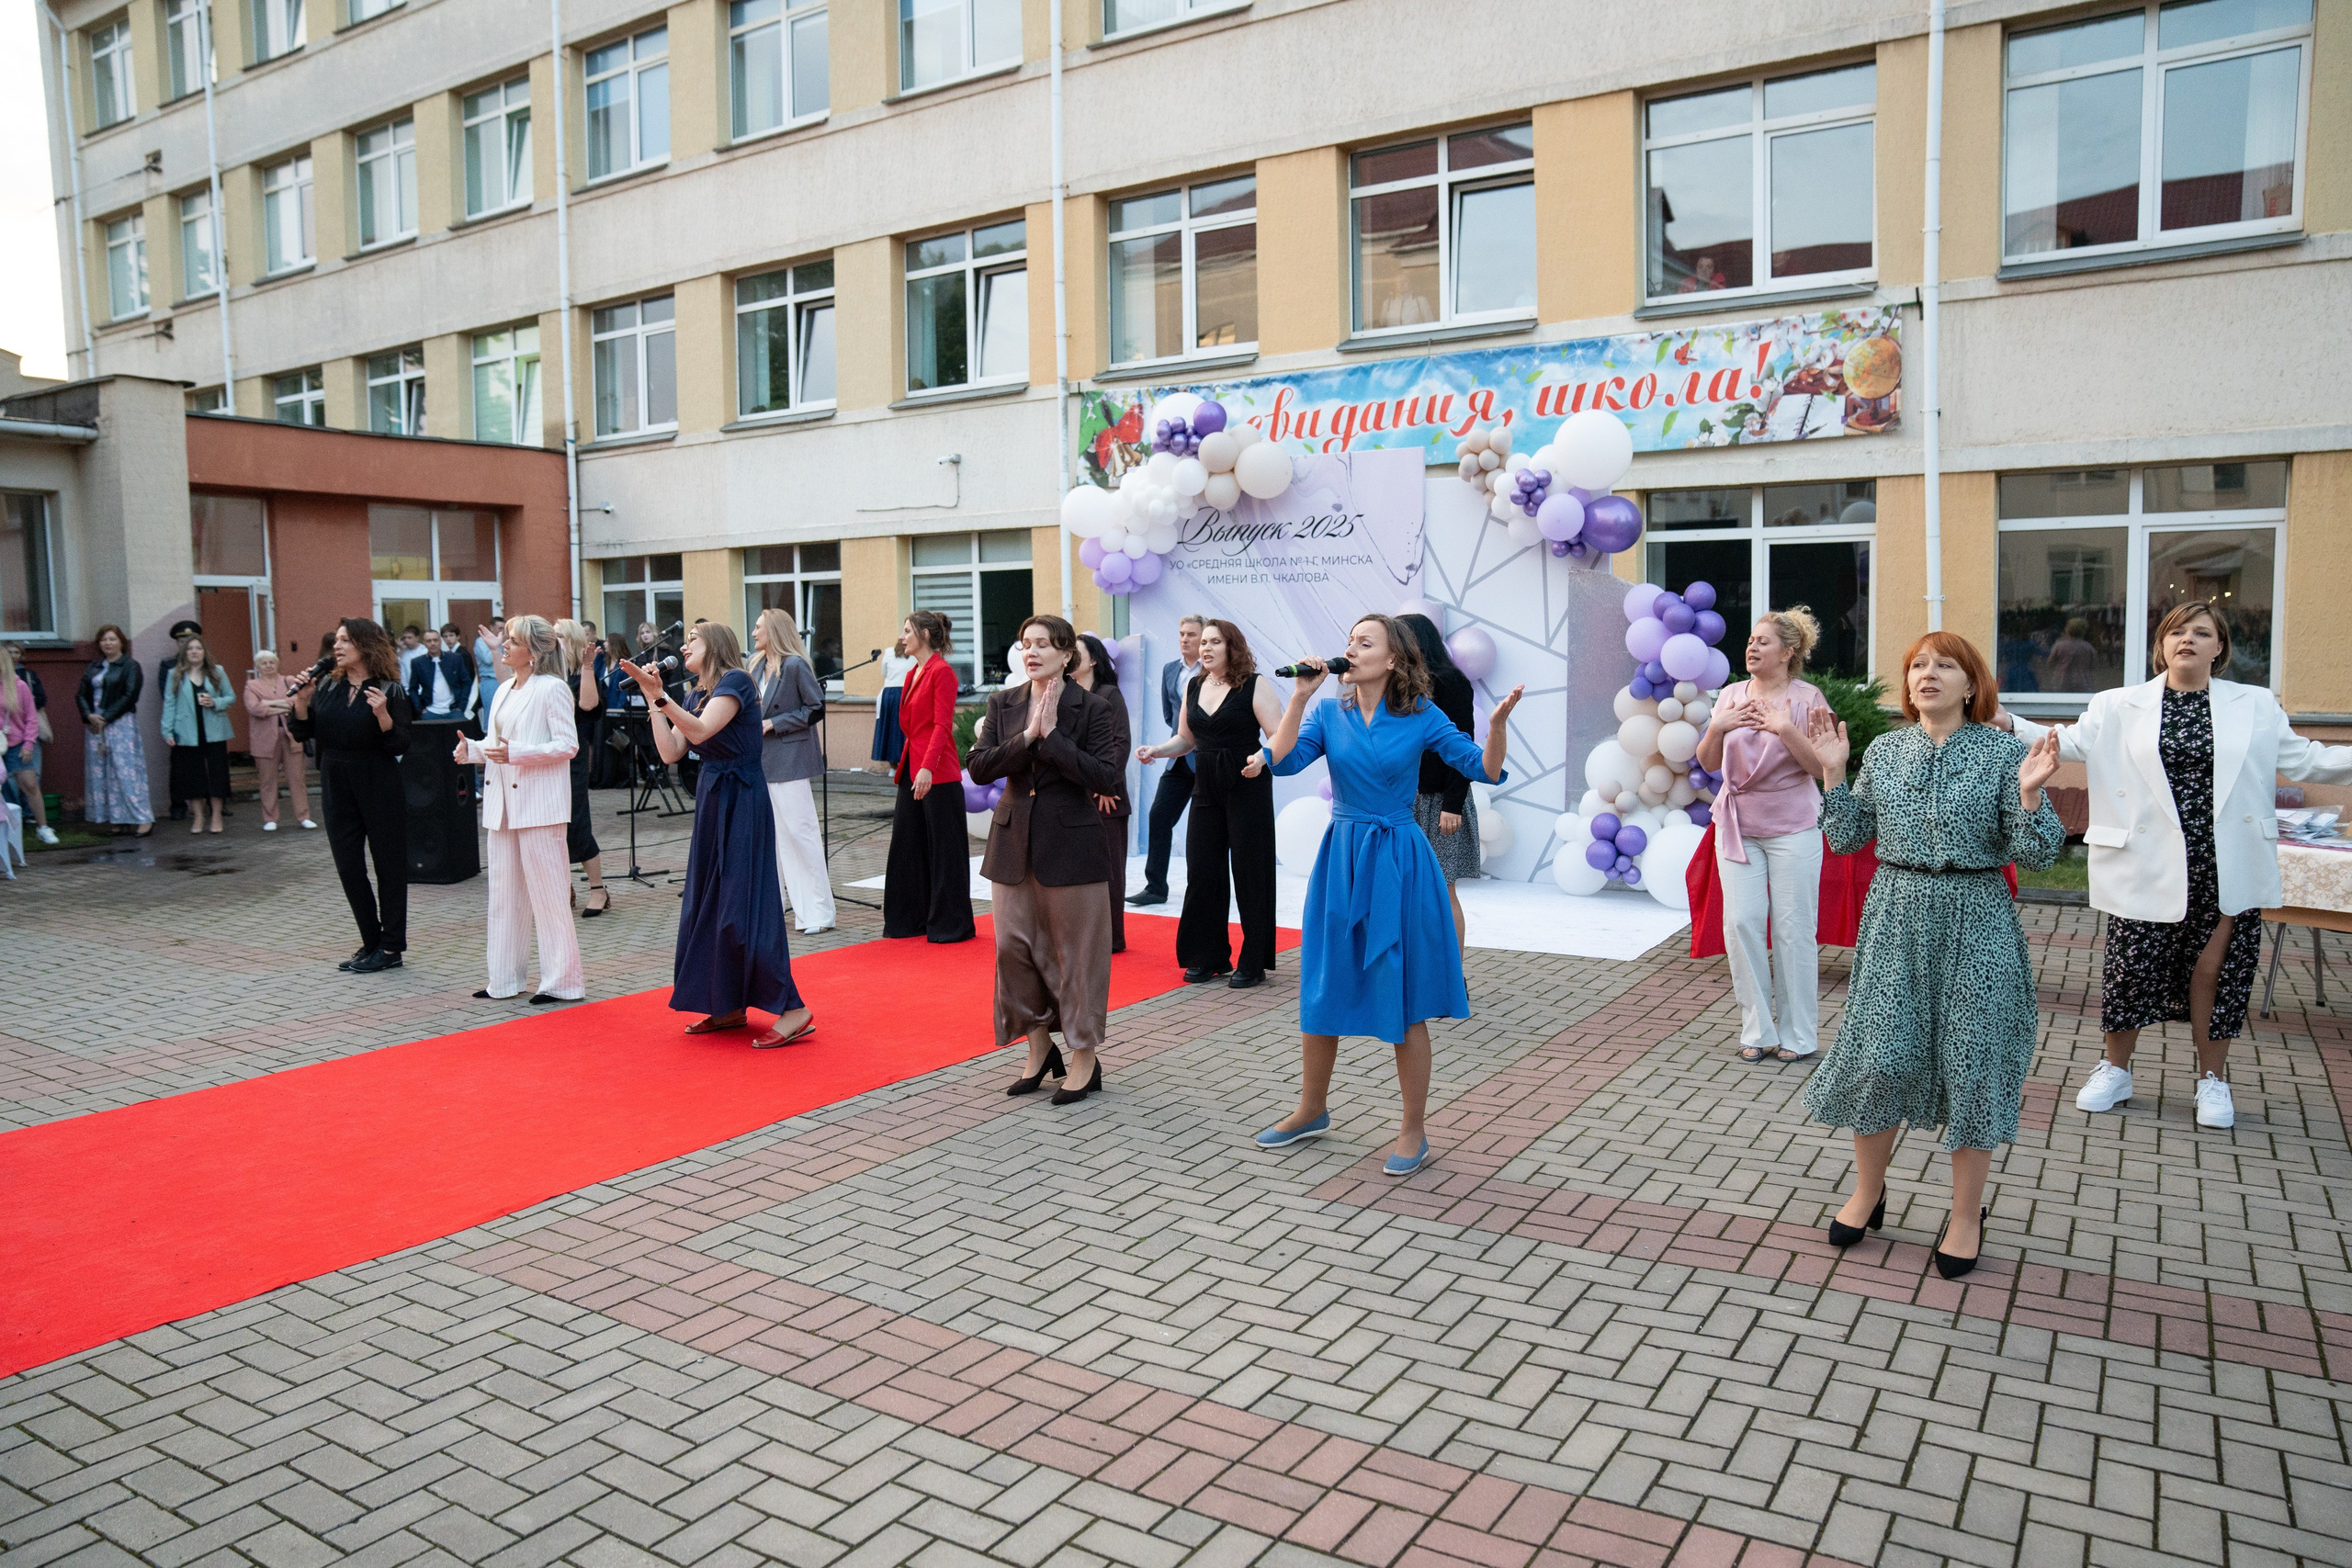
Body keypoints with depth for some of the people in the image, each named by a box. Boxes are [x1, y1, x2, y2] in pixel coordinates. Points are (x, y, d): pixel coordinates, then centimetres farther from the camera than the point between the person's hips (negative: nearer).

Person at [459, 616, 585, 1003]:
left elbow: (568, 744, -14)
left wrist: (515, 753, -23)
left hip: (539, 804, -8)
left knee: (548, 893, -3)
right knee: (505, 893, 12)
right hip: (503, 803, 8)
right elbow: (495, 743, 20)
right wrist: (472, 750, -1)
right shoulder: (504, 691, 17)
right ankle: (505, 979, 20)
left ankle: (561, 980, 4)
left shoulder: (552, 688, -8)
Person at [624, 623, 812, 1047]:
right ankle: (730, 1007, 21)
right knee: (708, 902, 11)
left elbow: (701, 730, -24)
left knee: (743, 903, -11)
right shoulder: (697, 694, 14)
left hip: (740, 802, -9)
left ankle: (793, 1010, -9)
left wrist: (660, 694, -28)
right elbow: (670, 751, 4)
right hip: (712, 799, 9)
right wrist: (652, 697, 2)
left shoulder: (735, 681, -10)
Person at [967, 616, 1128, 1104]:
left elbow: (1105, 776, -17)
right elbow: (980, 767, -3)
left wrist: (1051, 734, -19)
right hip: (1014, 842, 5)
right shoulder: (1004, 703, 6)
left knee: (1076, 950, 3)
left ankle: (1084, 1058, 17)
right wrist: (1027, 736, -15)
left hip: (1072, 844, -4)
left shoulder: (1092, 707, -6)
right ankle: (1039, 1048, 27)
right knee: (1014, 947, 8)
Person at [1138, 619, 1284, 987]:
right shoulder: (1193, 687, 10)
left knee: (1249, 873, 0)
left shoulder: (1254, 686, -7)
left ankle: (1253, 963, 10)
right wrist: (1155, 751, 3)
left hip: (1247, 787, -6)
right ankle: (1210, 957, 18)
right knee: (1202, 872, 5)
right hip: (1206, 788, 6)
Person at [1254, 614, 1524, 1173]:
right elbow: (1282, 760, -10)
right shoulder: (1329, 714, 3)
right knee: (1320, 992, 12)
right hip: (1340, 860, 3)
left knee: (1404, 1002, 3)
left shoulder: (1422, 718, -4)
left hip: (1397, 864, -3)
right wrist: (1301, 695, -13)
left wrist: (1498, 723, -23)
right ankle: (1312, 1111, 32)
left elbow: (1486, 771, -5)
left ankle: (1413, 1133, 17)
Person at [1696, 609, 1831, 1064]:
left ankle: (1797, 1034, 13)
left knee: (1793, 927, 1)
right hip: (1738, 824, 3)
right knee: (1741, 922, -3)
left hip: (1792, 826, -3)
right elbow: (1708, 762, 7)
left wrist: (1786, 730, -23)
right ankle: (1757, 1029, 9)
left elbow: (1820, 766, -9)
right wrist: (1717, 728, -12)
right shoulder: (1731, 694, 8)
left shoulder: (1807, 697, -3)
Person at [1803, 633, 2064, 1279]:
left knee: (1971, 1061, 4)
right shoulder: (1882, 751, 6)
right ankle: (1868, 1193, 25)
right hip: (1896, 916, 2)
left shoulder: (2004, 752, -4)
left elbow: (2035, 855, -7)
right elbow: (1849, 839, 6)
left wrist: (2030, 792, -22)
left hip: (1974, 920, -2)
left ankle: (1966, 1215, 22)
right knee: (1877, 1054, 3)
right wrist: (1833, 773, -2)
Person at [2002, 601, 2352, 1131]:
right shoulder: (2119, 707, 5)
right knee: (2131, 964, 3)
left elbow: (2304, 760, 9)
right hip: (2150, 865, 0)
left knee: (2214, 967, 5)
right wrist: (2008, 726, -16)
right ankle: (2115, 1069, 21)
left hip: (2226, 866, 1)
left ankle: (2213, 1078, 23)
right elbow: (2069, 742, -1)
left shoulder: (2256, 706, 9)